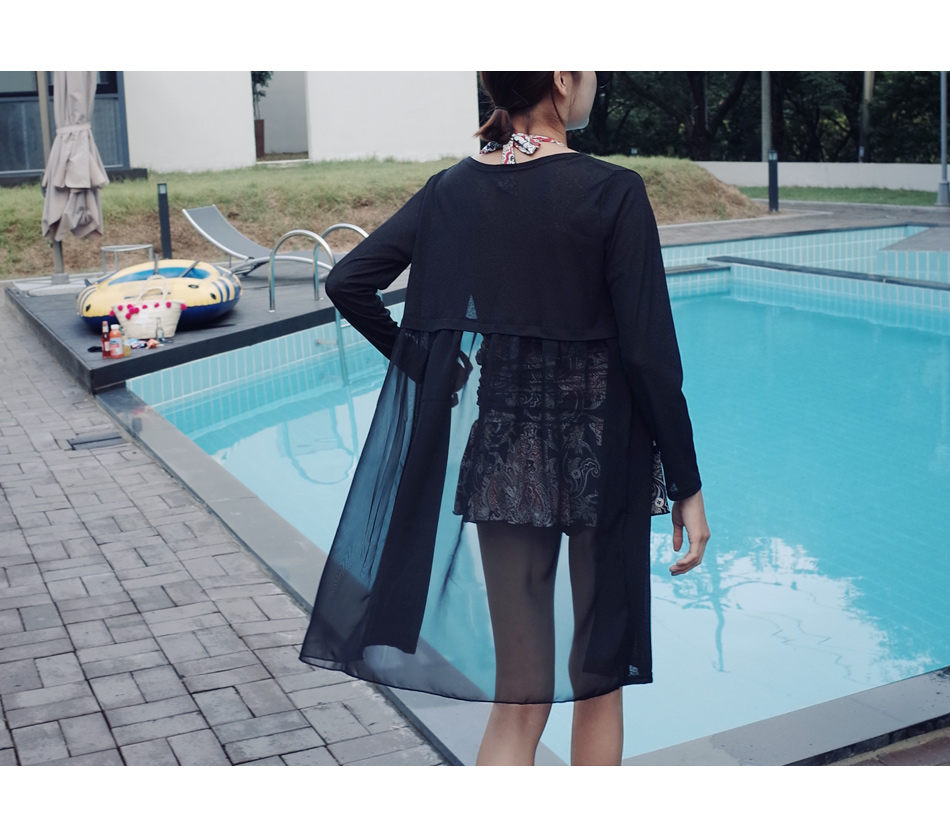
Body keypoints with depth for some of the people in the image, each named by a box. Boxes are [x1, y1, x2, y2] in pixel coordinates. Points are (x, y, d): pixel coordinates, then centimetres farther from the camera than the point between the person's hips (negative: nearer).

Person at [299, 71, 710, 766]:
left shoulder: (452, 190, 2)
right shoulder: (611, 193, -13)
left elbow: (349, 281, 2)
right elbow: (651, 355, -14)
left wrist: (431, 361, 10)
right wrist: (687, 487, -6)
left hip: (497, 453, 4)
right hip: (594, 458, -4)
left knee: (519, 697, 12)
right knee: (599, 678, 17)